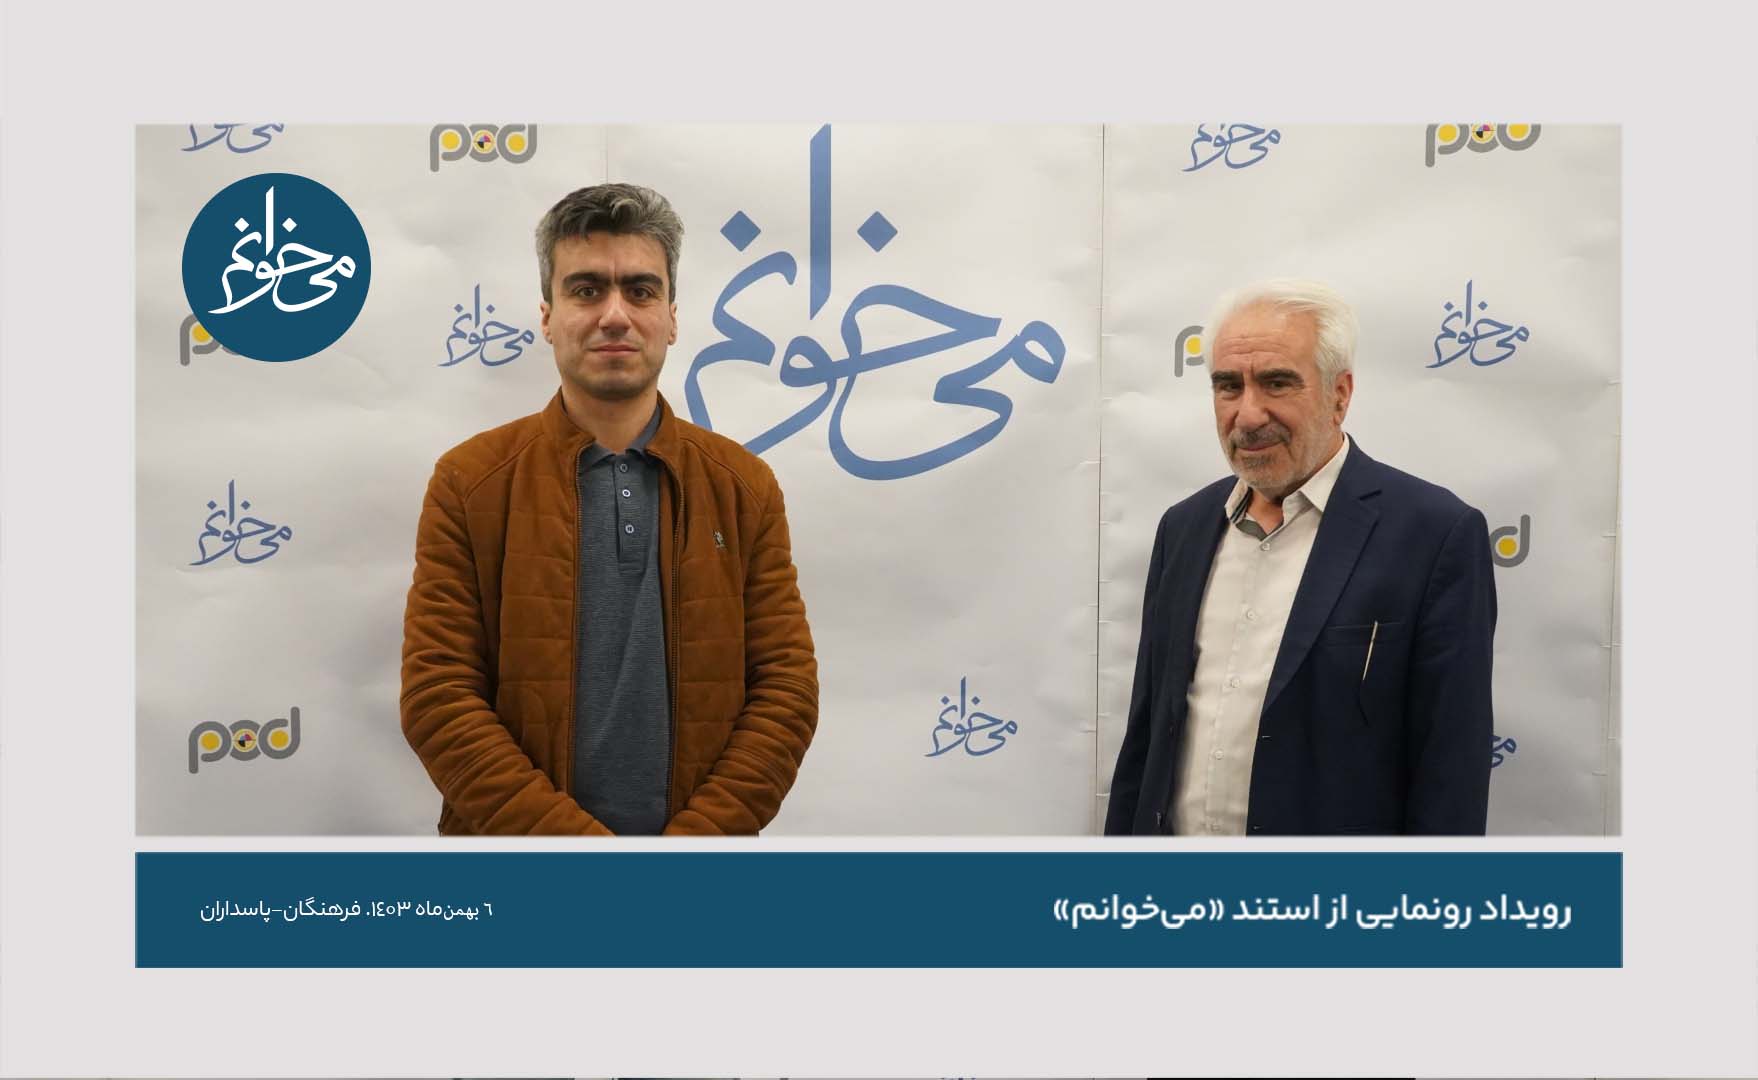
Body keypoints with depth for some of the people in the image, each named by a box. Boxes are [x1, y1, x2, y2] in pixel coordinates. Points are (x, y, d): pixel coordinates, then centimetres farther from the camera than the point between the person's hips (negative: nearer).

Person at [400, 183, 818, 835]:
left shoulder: (745, 486, 0)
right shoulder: (468, 483, -4)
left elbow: (786, 689, -3)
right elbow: (437, 696, -9)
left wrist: (695, 837, -14)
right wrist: (573, 836, -17)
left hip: (697, 830, 2)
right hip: (515, 834, -1)